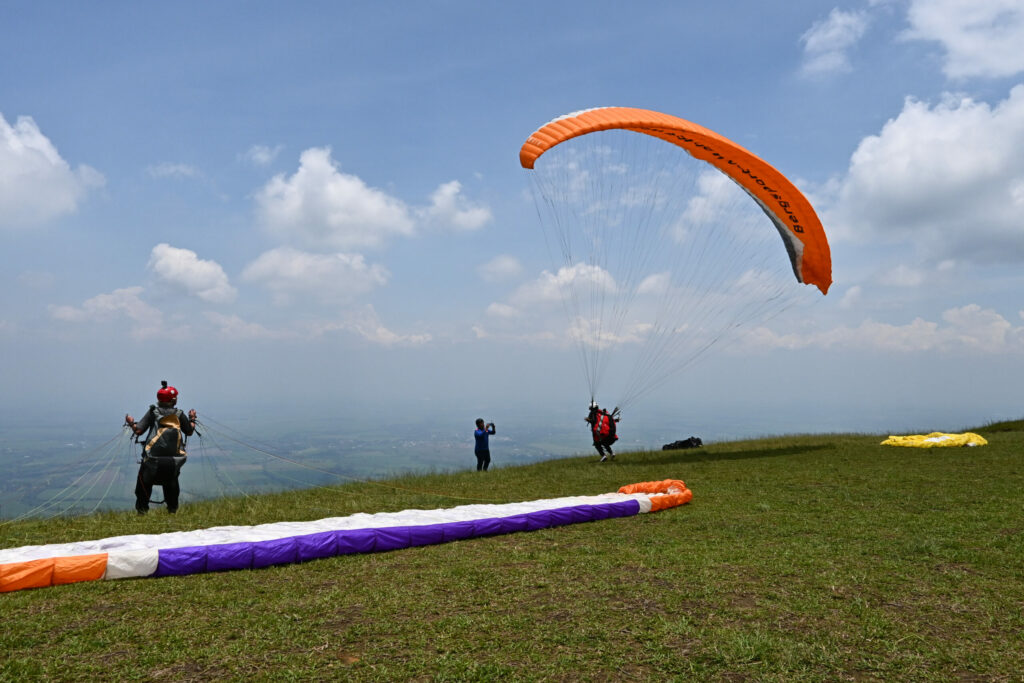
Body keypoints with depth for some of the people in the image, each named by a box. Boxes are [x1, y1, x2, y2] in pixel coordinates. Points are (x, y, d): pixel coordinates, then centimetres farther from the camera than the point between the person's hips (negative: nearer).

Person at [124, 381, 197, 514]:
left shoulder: (153, 412, 0)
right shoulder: (179, 414, 5)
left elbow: (138, 430, -5)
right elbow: (189, 432, 15)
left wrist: (131, 423, 15)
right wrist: (192, 419, 32)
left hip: (153, 459, -2)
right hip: (174, 460, 2)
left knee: (144, 484, 14)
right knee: (171, 484, 22)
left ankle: (142, 511, 13)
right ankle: (173, 510, 26)